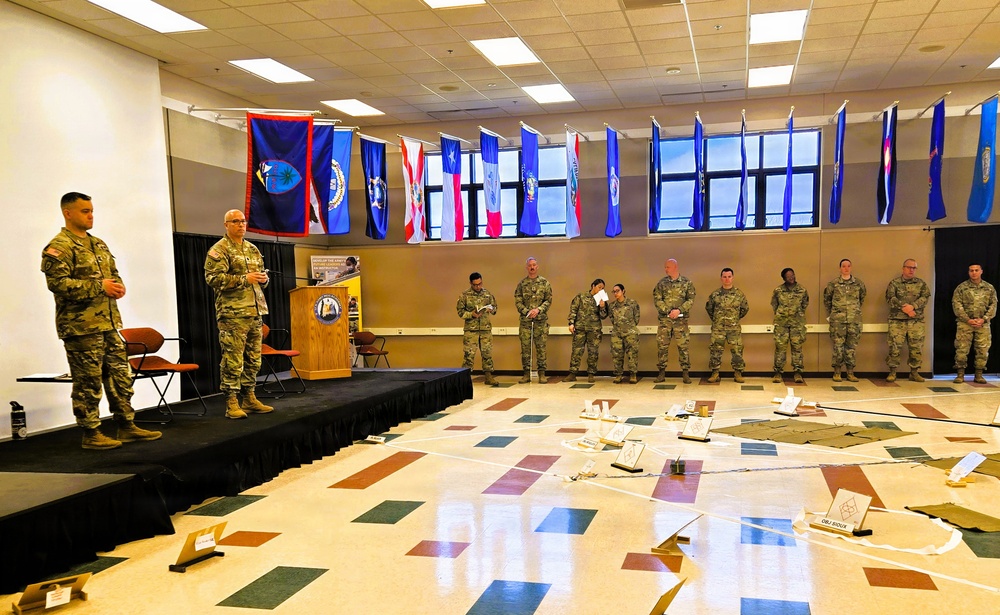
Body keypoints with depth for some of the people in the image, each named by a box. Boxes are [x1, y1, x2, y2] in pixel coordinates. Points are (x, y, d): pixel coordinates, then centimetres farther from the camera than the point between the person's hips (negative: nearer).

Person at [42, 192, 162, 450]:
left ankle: (127, 426, 20)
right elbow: (58, 283, -20)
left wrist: (118, 287, 1)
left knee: (120, 376, 11)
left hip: (109, 323, 8)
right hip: (81, 326, -8)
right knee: (88, 382, -1)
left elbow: (114, 272, 25)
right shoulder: (59, 246, -9)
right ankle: (91, 434, 10)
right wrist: (99, 286, -19)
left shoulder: (98, 244, 17)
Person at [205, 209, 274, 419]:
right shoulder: (219, 250, -5)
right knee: (233, 359, -8)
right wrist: (244, 279, -19)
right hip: (232, 313, -8)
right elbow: (213, 278, -16)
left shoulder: (252, 249, 19)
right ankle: (231, 403, -1)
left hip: (255, 312, 8)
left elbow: (261, 273, 29)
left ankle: (249, 399, 21)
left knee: (253, 358, 12)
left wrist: (263, 278, 4)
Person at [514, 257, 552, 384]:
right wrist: (527, 311, -13)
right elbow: (517, 302, 2)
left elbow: (548, 300, 1)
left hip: (541, 320, -1)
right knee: (525, 347, 2)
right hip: (525, 320, 1)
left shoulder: (544, 282, 5)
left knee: (541, 347, 1)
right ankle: (526, 374, 9)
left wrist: (538, 310, -14)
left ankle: (542, 373, 7)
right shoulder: (522, 284, 6)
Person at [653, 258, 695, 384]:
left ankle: (685, 372, 6)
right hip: (664, 319, 2)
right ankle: (662, 372, 10)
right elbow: (657, 300, 0)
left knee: (683, 346, -1)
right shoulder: (662, 283, 6)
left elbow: (691, 300, -2)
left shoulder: (686, 282, 3)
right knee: (662, 345, 1)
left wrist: (679, 310, -15)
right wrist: (668, 311, -12)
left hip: (681, 319, -1)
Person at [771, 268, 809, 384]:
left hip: (797, 323, 0)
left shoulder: (802, 290, 4)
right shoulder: (778, 291, 1)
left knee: (797, 347, 0)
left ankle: (798, 373, 5)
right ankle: (778, 373, 3)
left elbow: (805, 304, 15)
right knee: (780, 347, -2)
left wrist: (799, 315, 13)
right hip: (781, 323, 0)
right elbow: (774, 304, 13)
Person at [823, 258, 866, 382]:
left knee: (851, 346, 5)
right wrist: (829, 315, 9)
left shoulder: (858, 283, 7)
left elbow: (862, 298, 20)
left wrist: (856, 310, 17)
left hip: (854, 321, 2)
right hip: (837, 321, -2)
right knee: (838, 346, -2)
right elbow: (826, 299, 11)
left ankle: (850, 373, 12)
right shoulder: (833, 284, 2)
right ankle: (837, 372, 7)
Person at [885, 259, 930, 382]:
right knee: (894, 346, -5)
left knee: (916, 347, 2)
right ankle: (892, 373, 4)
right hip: (897, 320, -2)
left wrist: (913, 306, -17)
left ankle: (914, 372, 13)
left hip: (916, 321, 2)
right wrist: (903, 307, -17)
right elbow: (890, 298, -6)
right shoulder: (894, 283, 6)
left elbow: (926, 297, -2)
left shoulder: (921, 284, 12)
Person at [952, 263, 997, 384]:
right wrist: (968, 320, -12)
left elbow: (993, 305, 5)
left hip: (983, 323, 2)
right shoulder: (961, 287, 2)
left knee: (983, 350, 2)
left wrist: (983, 319, -9)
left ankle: (979, 375, 11)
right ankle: (960, 375, 4)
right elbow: (956, 305, -4)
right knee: (961, 349, -4)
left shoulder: (989, 288, 9)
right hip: (965, 323, -2)